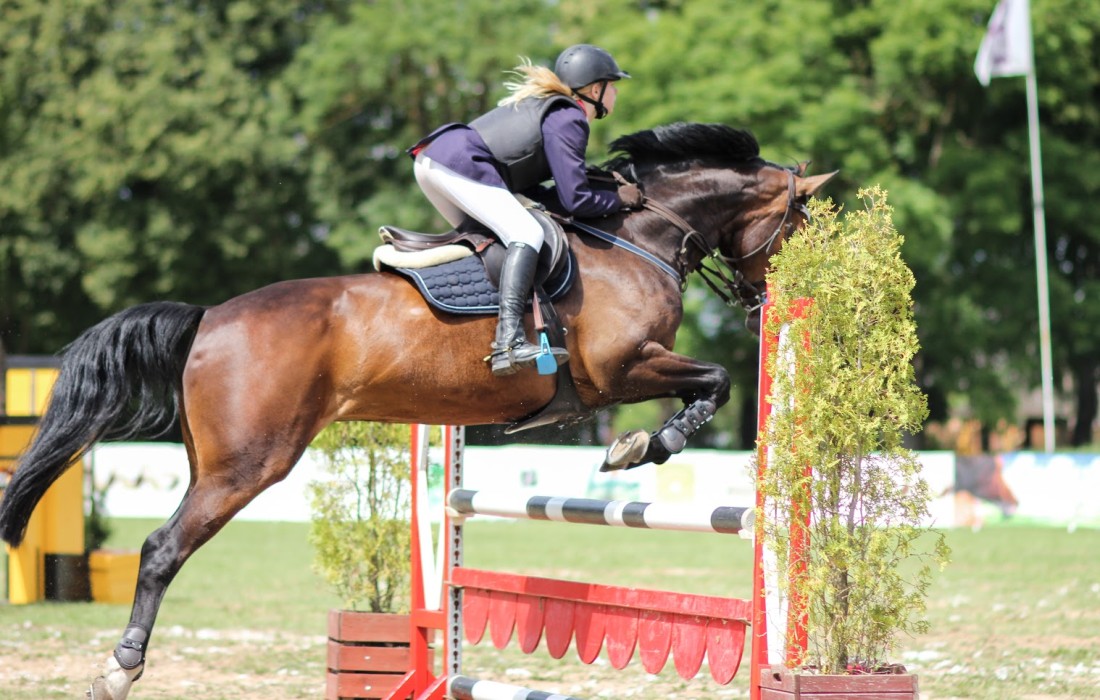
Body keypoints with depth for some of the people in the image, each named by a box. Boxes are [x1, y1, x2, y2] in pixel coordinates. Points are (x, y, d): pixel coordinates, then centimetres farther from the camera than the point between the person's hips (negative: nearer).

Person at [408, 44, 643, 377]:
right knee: (527, 234, -19)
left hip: (430, 158, 10)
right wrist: (618, 199, 9)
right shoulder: (568, 120, -3)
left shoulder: (541, 103, 26)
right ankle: (509, 342, -35)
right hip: (460, 165, -10)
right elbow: (576, 200, -7)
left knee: (484, 236, 27)